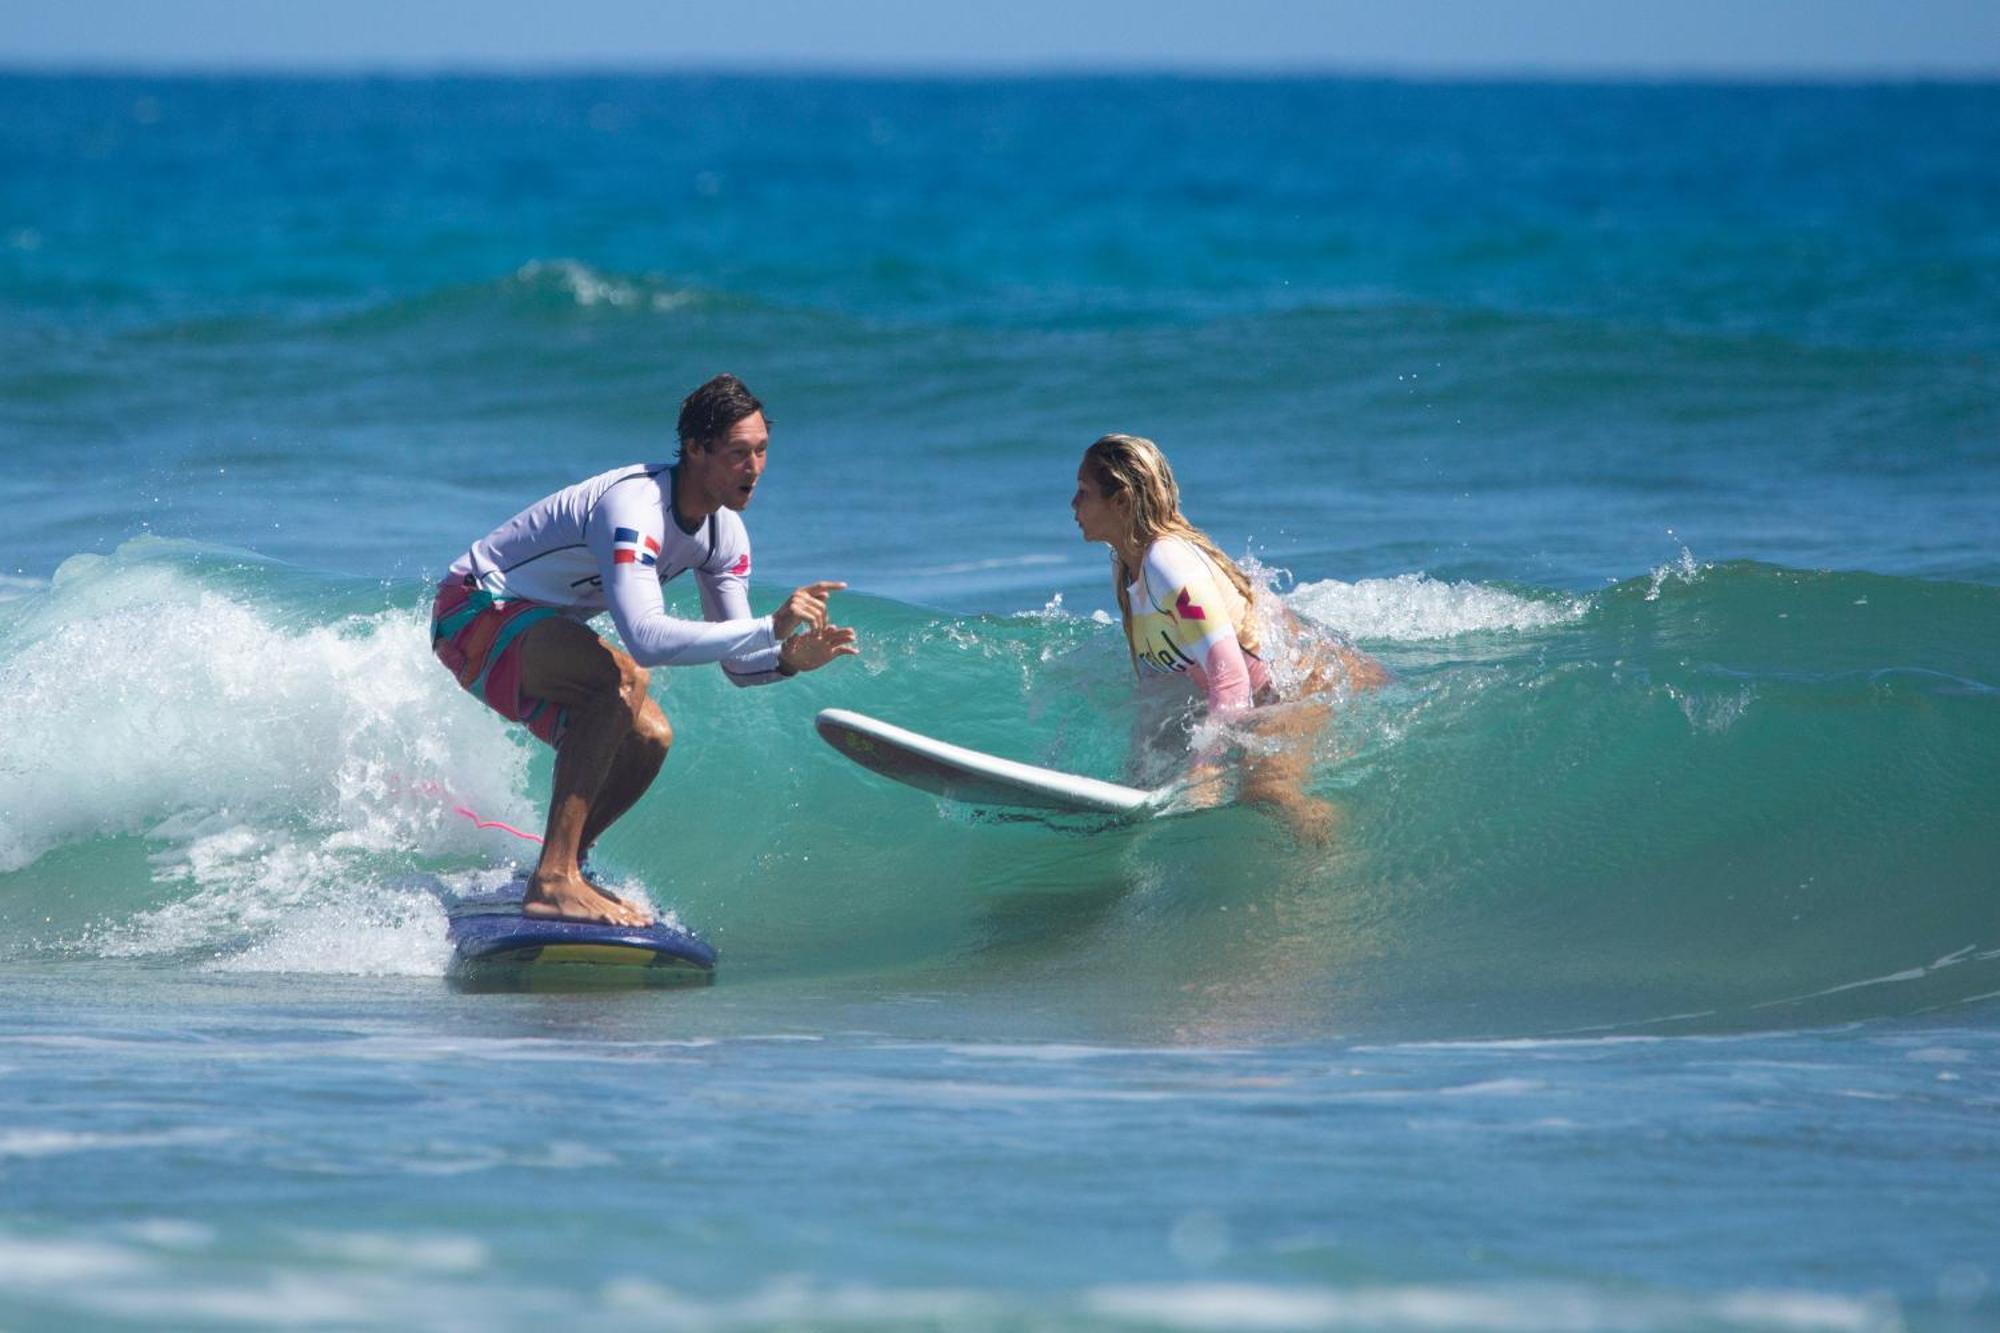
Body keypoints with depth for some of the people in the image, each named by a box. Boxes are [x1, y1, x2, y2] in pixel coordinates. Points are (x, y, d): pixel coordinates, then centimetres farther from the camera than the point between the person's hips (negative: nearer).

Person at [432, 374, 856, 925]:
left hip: (539, 624, 10)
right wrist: (771, 627, -45)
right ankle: (553, 880, -35)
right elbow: (647, 639, -45)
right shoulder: (634, 507, -33)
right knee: (623, 677, -32)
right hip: (476, 610, -10)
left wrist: (788, 659, -21)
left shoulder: (725, 533, -3)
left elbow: (737, 663, 2)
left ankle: (560, 871, 13)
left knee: (647, 739, -4)